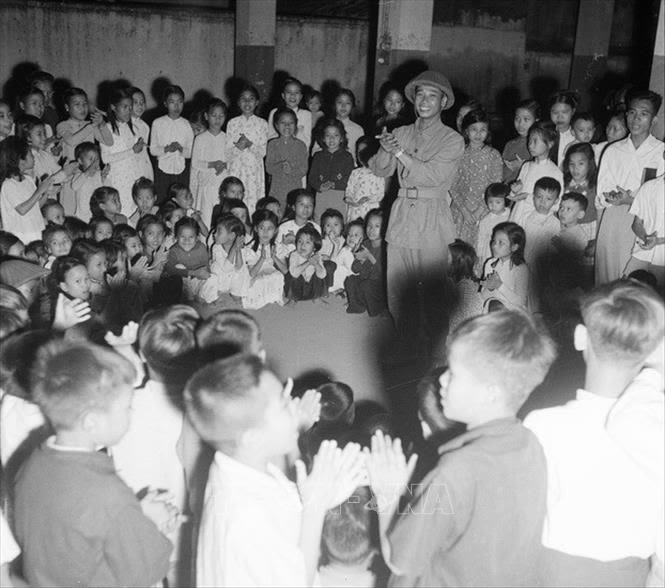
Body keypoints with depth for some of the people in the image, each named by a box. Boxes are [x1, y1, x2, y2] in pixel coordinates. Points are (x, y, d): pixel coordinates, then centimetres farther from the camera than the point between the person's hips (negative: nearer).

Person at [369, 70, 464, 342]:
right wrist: (386, 150, -15)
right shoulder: (401, 133, 13)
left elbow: (433, 174, -13)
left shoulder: (452, 140, 1)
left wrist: (399, 151, -15)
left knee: (432, 288, -2)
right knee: (394, 286, 3)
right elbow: (380, 170, 6)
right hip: (401, 211, 3)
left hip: (432, 218, -3)